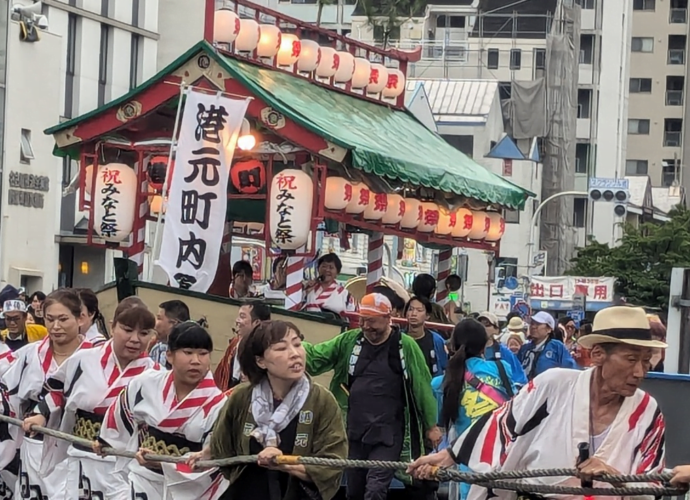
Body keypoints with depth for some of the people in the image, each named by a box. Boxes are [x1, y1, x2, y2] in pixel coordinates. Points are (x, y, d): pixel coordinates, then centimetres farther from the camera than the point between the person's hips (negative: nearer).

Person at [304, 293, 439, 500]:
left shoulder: (405, 346, -5)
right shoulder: (349, 341, 5)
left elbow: (423, 387, 0)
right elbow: (315, 357, 5)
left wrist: (431, 425, 3)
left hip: (388, 434, -4)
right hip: (354, 431, 4)